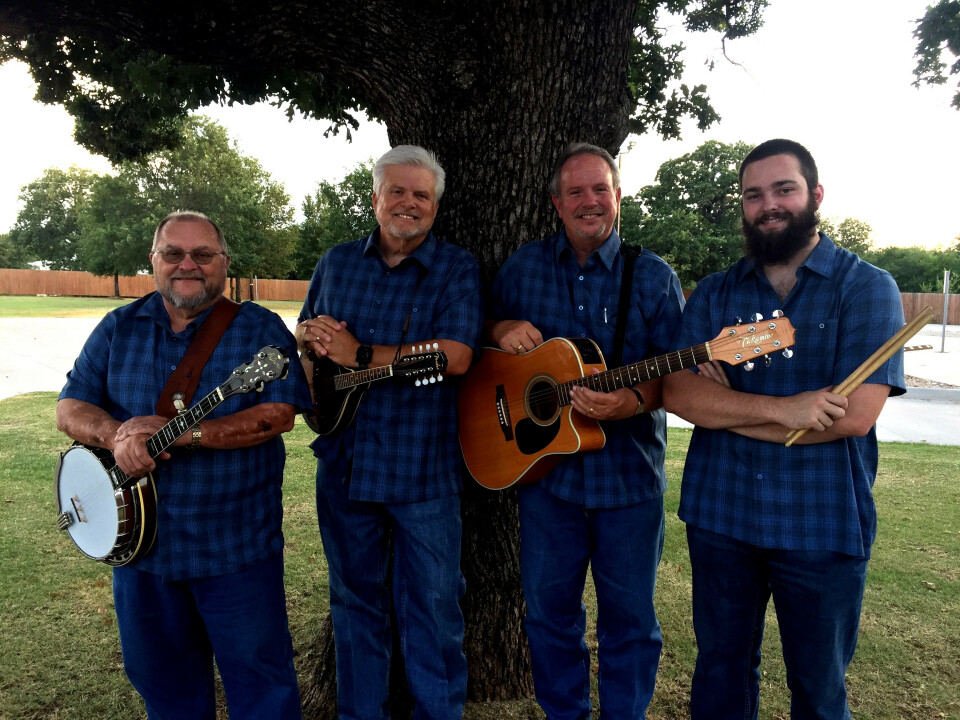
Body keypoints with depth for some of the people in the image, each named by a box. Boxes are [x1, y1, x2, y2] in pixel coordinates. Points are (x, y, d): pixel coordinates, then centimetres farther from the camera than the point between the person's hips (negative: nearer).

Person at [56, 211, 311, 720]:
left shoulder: (260, 329, -6)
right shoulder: (119, 329, 6)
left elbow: (278, 414, -17)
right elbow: (70, 408, 4)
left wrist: (181, 433, -24)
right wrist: (114, 434, -19)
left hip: (237, 544, -4)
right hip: (138, 536, 4)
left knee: (259, 676, 8)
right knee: (159, 674, 22)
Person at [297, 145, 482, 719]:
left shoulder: (458, 269, -4)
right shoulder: (338, 262, 10)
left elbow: (456, 355, -18)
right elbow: (305, 333, 18)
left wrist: (360, 355, -19)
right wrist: (312, 338, -7)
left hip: (423, 468, -4)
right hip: (343, 461, 4)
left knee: (431, 608, 7)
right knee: (355, 600, 19)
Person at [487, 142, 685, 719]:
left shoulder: (654, 277, -1)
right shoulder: (523, 267, 5)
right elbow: (482, 323, 15)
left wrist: (634, 400, -23)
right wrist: (502, 330, -8)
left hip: (629, 474, -1)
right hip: (545, 470, 2)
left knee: (629, 616, 12)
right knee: (549, 610, 15)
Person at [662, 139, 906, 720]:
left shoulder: (867, 288, -4)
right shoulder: (715, 294, 4)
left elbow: (855, 413, -16)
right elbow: (678, 392, -8)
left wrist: (725, 407, -11)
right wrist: (779, 409, -21)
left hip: (823, 525, -2)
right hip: (719, 517, 3)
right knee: (720, 673, 19)